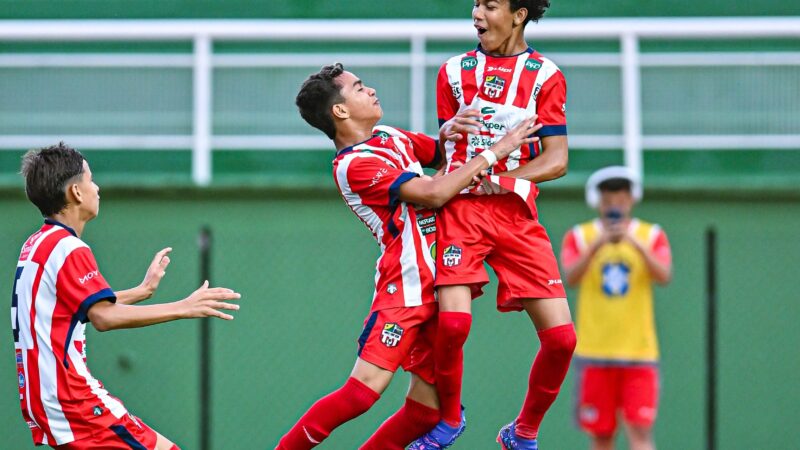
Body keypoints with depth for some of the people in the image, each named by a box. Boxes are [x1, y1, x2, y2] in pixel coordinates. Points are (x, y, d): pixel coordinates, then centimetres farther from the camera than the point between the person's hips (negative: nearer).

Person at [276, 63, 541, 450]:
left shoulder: (390, 137, 15)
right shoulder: (355, 165, -12)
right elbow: (433, 193, -18)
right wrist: (495, 151, -11)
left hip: (437, 285, 8)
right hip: (405, 284, -8)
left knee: (426, 410, 2)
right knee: (364, 389, -18)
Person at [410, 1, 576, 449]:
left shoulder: (545, 75, 7)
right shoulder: (454, 71, 14)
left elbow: (557, 160, 0)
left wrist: (500, 177, -13)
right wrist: (447, 134, -2)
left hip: (517, 212, 0)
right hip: (461, 207, 0)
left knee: (560, 336, -9)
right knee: (453, 321, -22)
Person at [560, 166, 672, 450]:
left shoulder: (652, 236, 6)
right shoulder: (580, 237, 5)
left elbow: (664, 276, -11)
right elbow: (571, 277, -12)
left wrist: (636, 243, -24)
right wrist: (598, 244, -26)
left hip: (639, 351, -1)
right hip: (594, 352, 1)